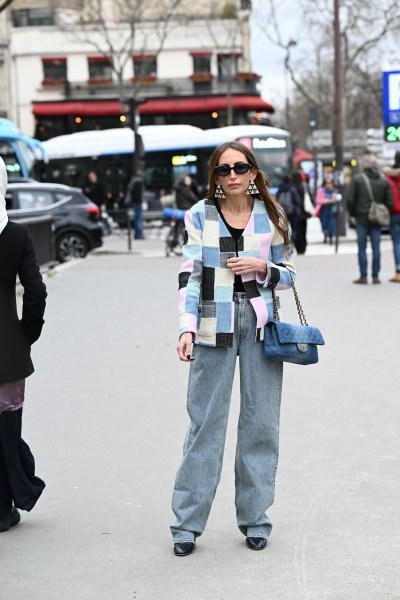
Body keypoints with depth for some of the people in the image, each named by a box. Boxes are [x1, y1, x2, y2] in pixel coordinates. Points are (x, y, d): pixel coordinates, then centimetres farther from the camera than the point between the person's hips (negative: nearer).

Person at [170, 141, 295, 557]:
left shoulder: (270, 215, 6)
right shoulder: (200, 216, 1)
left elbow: (288, 273, 12)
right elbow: (189, 275, -4)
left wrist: (263, 268, -9)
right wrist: (187, 327, -15)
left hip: (261, 324, 2)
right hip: (214, 326, -2)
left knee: (261, 421, 5)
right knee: (205, 421, -1)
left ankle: (254, 517, 17)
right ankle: (187, 521, 8)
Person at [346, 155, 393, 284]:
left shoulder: (357, 179, -8)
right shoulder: (384, 181, 1)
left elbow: (349, 199, -10)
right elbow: (389, 202, -2)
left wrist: (353, 213, 5)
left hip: (362, 218, -2)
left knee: (362, 247, 4)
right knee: (376, 247, 7)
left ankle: (363, 276, 4)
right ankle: (375, 276, 8)